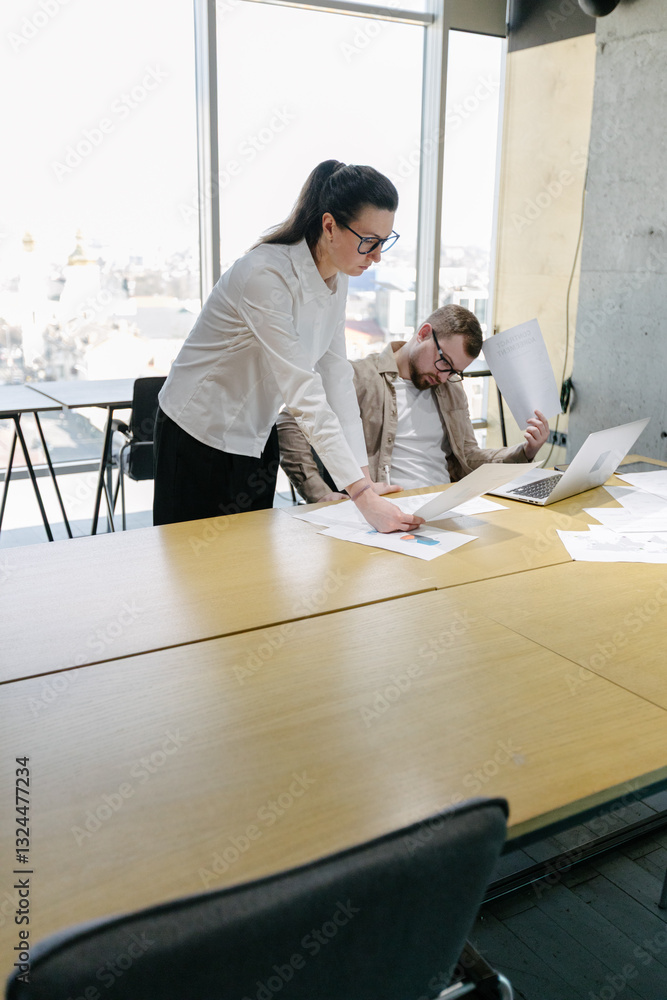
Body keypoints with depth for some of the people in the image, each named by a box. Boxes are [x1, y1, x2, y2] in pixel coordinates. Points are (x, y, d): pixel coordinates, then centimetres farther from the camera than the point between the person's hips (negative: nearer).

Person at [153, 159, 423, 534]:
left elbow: (337, 376, -3)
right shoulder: (265, 275, -29)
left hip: (257, 433, 7)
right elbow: (304, 394, -34)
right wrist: (364, 498, -37)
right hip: (201, 437, -7)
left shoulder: (337, 276, -3)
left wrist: (364, 476, -8)